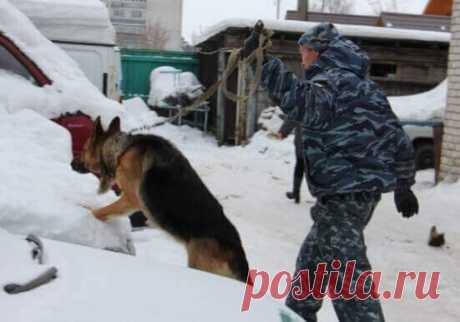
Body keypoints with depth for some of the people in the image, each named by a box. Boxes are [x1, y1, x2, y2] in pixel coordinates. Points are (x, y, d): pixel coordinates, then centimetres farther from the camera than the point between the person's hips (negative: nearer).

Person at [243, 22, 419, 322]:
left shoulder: (332, 82, -14)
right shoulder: (365, 85, 16)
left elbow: (301, 100, -37)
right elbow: (397, 136, 18)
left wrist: (262, 59, -40)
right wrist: (403, 183, 26)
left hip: (343, 193, -10)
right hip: (367, 186, 10)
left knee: (347, 274, -8)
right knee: (313, 257, 25)